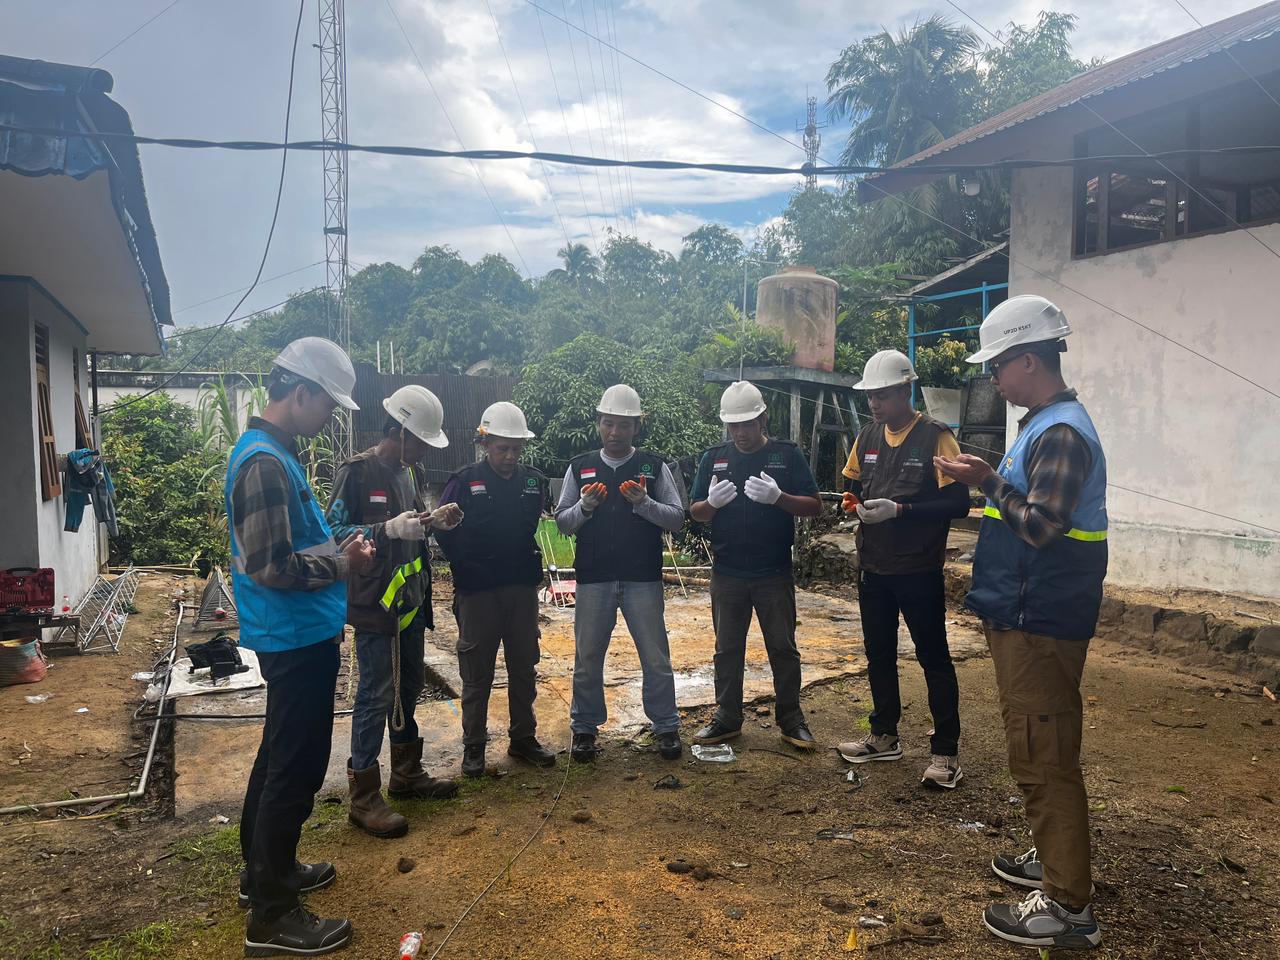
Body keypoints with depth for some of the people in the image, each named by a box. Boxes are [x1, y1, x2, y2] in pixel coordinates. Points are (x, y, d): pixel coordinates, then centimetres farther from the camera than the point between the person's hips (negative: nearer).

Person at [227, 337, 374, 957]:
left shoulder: (270, 451, 11)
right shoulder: (267, 462, -21)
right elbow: (273, 568, -25)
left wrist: (336, 549, 10)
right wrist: (343, 563, -14)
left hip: (293, 636, 11)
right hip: (298, 640, -11)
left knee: (280, 757, 22)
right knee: (296, 769, -1)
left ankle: (265, 869, 38)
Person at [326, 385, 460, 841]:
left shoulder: (406, 472, 13)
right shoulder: (358, 471, -13)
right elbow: (335, 531, -17)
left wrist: (432, 521, 2)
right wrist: (389, 529, -28)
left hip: (410, 602, 9)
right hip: (374, 606, -8)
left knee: (409, 688, 17)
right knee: (377, 696, -4)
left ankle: (407, 773, 32)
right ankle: (364, 798, 8)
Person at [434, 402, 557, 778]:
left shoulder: (534, 481, 4)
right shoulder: (465, 481, -6)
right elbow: (443, 531, -5)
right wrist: (467, 567, -5)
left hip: (523, 588, 3)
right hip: (478, 591, -3)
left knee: (524, 667, 13)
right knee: (477, 672, 6)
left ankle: (523, 737, 27)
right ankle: (473, 745, 20)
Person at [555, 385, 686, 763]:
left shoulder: (654, 466, 3)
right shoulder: (580, 468, 7)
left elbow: (677, 519, -1)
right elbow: (562, 522, 6)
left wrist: (644, 503, -17)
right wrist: (585, 506, -14)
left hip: (644, 579, -1)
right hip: (593, 579, 1)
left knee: (656, 657, 7)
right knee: (587, 657, 9)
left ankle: (666, 726, 23)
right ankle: (584, 728, 25)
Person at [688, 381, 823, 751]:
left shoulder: (787, 455, -1)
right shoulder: (714, 458, 6)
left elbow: (814, 507, -4)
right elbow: (695, 512, 7)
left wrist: (778, 497, -23)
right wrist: (712, 502, -16)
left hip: (775, 574, -2)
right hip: (727, 574, 2)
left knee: (783, 649, 7)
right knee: (727, 650, 11)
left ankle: (791, 720, 21)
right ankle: (727, 719, 23)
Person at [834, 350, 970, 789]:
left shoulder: (935, 436, -12)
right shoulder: (867, 437, 7)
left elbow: (958, 503, -16)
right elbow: (852, 484, 18)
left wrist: (900, 510, -24)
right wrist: (854, 502, -5)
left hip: (918, 570, -6)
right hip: (873, 567, 6)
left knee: (934, 657, 3)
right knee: (878, 653, 15)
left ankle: (946, 752, 13)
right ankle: (884, 736, 30)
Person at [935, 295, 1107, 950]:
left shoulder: (1061, 432, -18)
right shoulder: (1044, 425, 15)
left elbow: (1041, 525, -25)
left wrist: (988, 481, -16)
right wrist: (985, 483, 8)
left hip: (1040, 624, -11)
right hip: (1026, 616, 11)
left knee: (1043, 756, -4)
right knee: (1040, 749, 20)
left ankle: (1068, 906, 7)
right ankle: (1055, 858, 36)